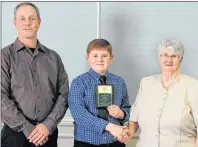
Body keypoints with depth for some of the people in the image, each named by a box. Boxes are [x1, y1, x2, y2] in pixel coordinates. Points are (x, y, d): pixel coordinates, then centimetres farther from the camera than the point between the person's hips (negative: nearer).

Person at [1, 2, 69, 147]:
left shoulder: (53, 57, 7)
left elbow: (63, 94, 4)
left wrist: (48, 125, -9)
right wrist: (27, 128, -13)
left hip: (48, 133, 3)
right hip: (16, 133, -2)